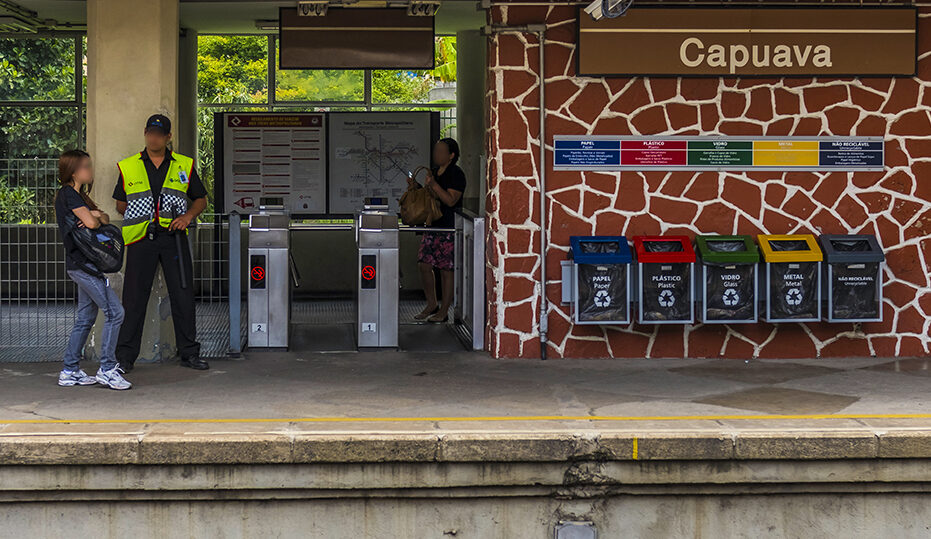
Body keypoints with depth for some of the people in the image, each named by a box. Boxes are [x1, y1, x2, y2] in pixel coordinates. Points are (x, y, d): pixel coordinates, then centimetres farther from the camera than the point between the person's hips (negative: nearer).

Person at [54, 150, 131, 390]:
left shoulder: (78, 194, 19)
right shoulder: (68, 193, -11)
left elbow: (104, 218, 14)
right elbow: (90, 223, -21)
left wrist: (97, 215, -8)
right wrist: (93, 217, 2)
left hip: (82, 264, 10)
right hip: (82, 264, -10)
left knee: (85, 318, 12)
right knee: (114, 312, -11)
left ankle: (70, 371, 15)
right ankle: (107, 369, -7)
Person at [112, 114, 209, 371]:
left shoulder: (184, 165, 10)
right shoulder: (128, 167, 9)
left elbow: (201, 199, 16)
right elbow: (121, 204, 15)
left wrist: (188, 215, -5)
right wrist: (141, 216, -3)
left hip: (173, 235, 1)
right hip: (141, 237, -1)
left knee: (183, 296, 1)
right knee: (134, 297, -2)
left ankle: (189, 353, 12)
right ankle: (125, 357, 4)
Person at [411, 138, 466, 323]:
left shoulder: (456, 174, -10)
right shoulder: (434, 171, 15)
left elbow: (450, 200, -19)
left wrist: (433, 184, -22)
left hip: (449, 229, -8)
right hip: (432, 226, 8)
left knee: (446, 270, -1)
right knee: (424, 265, 5)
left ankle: (443, 311, 7)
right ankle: (432, 304, 20)